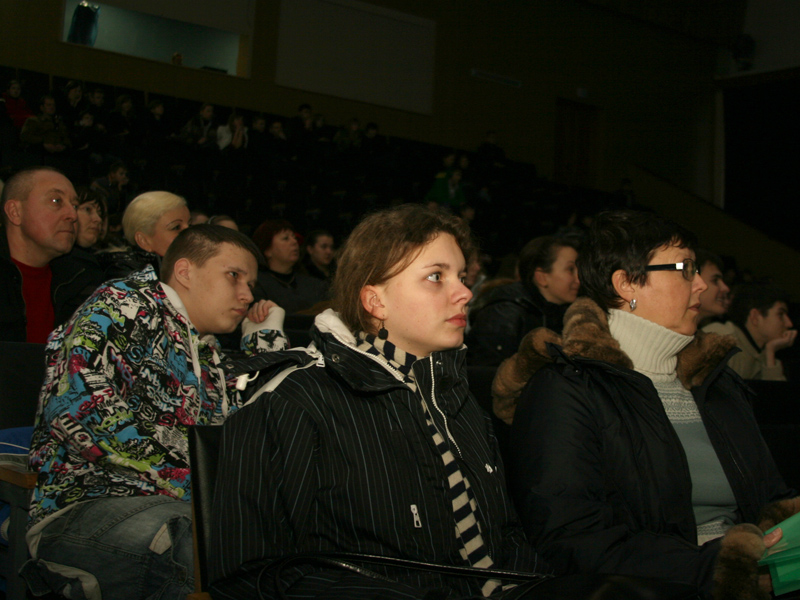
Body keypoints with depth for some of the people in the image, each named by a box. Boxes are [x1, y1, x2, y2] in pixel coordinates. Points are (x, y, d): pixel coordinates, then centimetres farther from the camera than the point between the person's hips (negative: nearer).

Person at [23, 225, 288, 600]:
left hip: (179, 511, 7)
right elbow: (78, 403, -13)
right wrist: (187, 482, -12)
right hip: (86, 507, -7)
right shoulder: (125, 303, 3)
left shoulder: (207, 357, 25)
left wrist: (264, 337, 28)